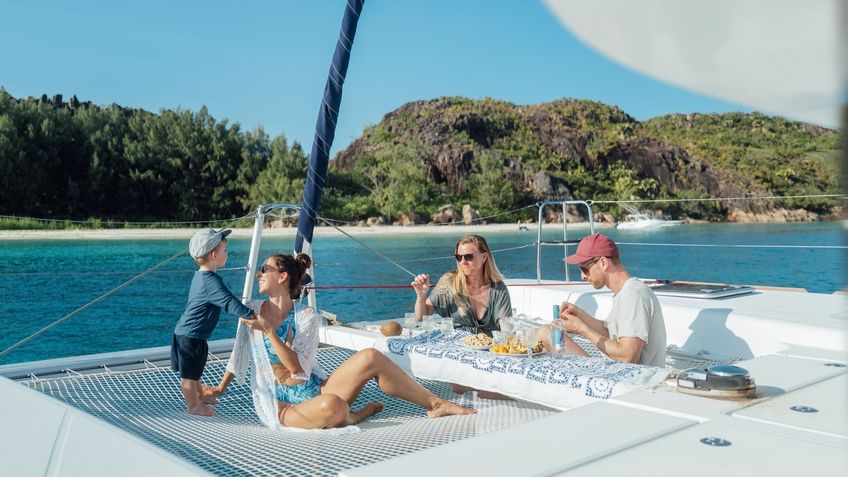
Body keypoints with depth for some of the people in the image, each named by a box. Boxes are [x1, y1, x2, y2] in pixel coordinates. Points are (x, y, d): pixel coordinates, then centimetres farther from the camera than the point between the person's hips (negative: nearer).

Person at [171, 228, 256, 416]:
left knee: (193, 370, 25)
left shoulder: (200, 275, 7)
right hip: (191, 336, -10)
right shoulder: (211, 281, -26)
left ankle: (199, 395, 41)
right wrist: (251, 315, -30)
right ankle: (193, 405, 19)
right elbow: (229, 302, -32)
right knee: (190, 373, 6)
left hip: (186, 332, 10)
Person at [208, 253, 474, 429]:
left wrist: (269, 330, -18)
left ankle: (435, 405, -11)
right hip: (285, 405, -1)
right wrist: (221, 387, 23)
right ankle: (348, 418, -2)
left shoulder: (305, 317, -2)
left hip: (317, 389, 2)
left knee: (370, 357, -24)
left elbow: (298, 368, -12)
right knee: (332, 406, -39)